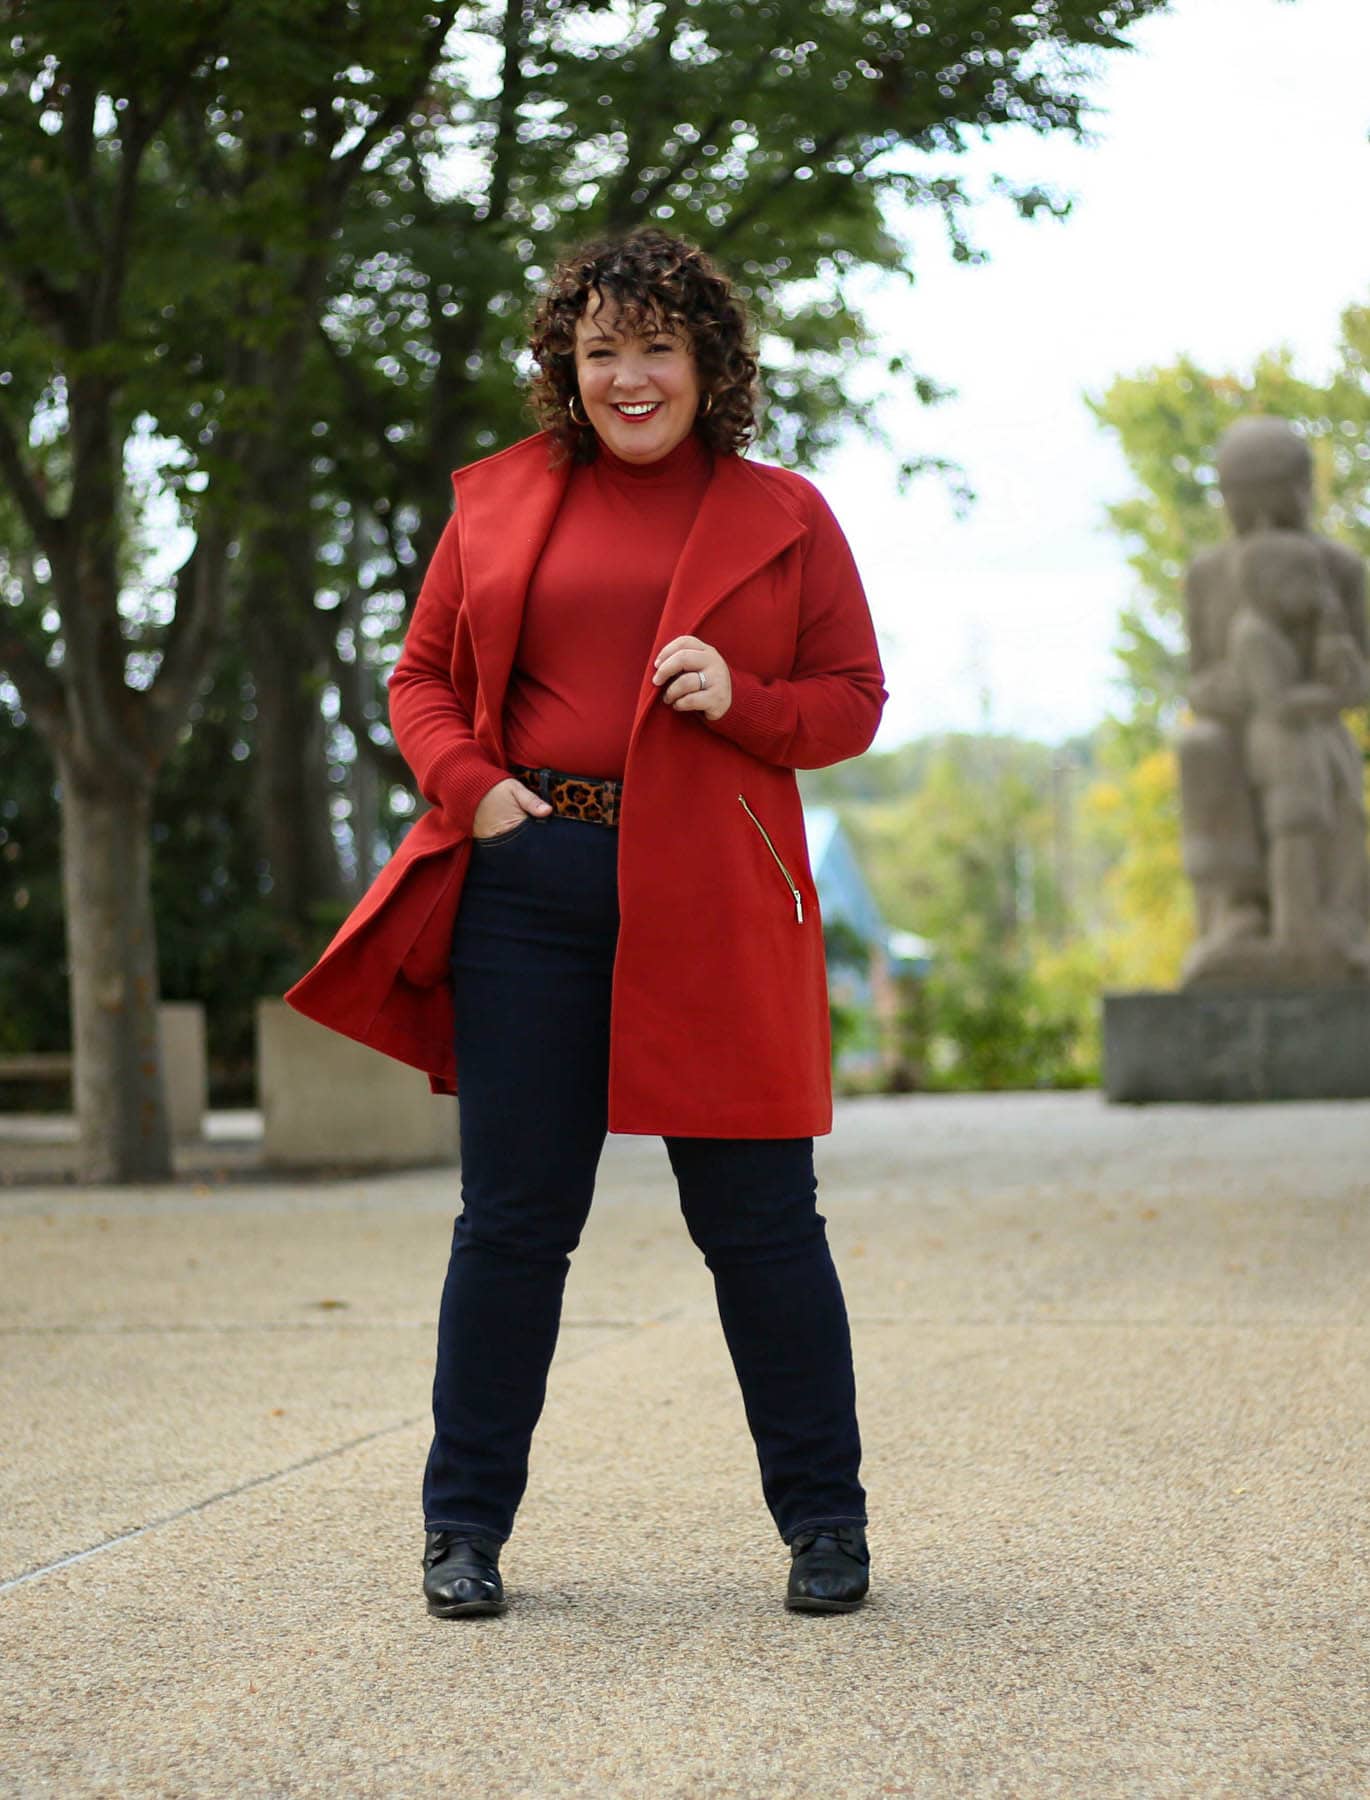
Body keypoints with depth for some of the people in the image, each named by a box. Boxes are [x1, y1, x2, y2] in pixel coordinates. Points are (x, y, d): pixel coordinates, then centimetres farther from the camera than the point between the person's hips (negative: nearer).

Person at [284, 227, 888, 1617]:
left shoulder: (784, 516, 9)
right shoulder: (499, 501, 12)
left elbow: (853, 700, 9)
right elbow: (422, 676, 15)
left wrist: (743, 701, -9)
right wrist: (470, 785, -3)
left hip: (711, 904, -1)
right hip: (530, 888, 1)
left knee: (757, 1216, 2)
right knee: (513, 1215, 4)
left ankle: (824, 1524, 16)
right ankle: (465, 1525, 17)